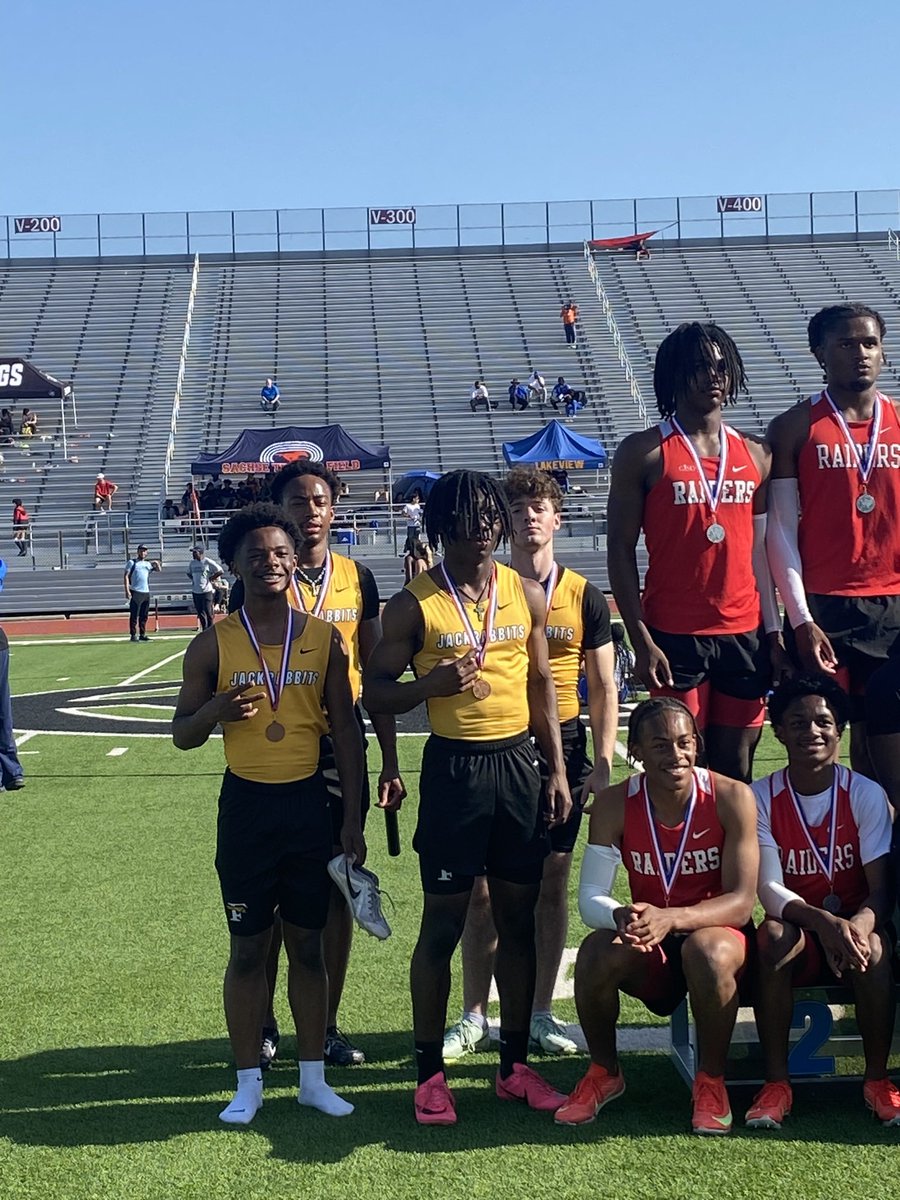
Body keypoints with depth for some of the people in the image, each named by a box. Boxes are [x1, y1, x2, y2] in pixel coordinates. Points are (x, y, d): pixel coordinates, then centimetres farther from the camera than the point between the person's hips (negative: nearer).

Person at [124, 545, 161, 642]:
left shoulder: (148, 564, 19)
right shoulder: (132, 562, 4)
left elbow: (159, 569, 17)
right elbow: (126, 576, -3)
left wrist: (157, 563, -2)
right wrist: (127, 590, -13)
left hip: (146, 593, 5)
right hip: (135, 593, -5)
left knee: (144, 615, 8)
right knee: (134, 615, -6)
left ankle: (143, 635, 14)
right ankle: (133, 635, -4)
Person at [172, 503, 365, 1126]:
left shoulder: (325, 638, 1)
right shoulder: (214, 643, -2)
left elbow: (346, 729, 4)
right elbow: (182, 735, 3)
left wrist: (353, 818, 1)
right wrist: (217, 709, -20)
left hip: (309, 801, 1)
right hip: (246, 802, -1)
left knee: (308, 943, 10)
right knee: (249, 946, 7)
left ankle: (314, 1076, 22)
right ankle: (249, 1082, 20)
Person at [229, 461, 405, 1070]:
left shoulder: (358, 578, 6)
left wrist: (390, 762, 7)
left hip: (341, 749, 2)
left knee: (338, 887, 7)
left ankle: (328, 1024, 20)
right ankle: (264, 1024, 19)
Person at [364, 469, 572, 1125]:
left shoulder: (526, 593, 7)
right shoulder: (414, 603, -4)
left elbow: (541, 683, 13)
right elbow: (376, 691, -2)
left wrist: (557, 769, 8)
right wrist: (432, 683, -21)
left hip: (519, 763, 4)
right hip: (453, 767, -4)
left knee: (519, 916, 9)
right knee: (444, 921, 2)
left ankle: (516, 1064, 22)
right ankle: (430, 1072, 14)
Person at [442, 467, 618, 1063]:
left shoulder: (585, 596, 4)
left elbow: (604, 686, 6)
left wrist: (604, 762, -2)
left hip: (561, 747, 1)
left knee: (551, 884, 7)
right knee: (483, 889, 1)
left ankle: (542, 1012, 20)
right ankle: (474, 1016, 14)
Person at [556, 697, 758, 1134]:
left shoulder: (731, 798, -17)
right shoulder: (614, 805, -11)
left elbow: (742, 901, -20)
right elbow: (590, 898, -13)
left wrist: (671, 918, -38)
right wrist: (623, 917, -38)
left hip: (716, 933, -2)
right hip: (651, 952, 2)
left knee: (707, 951, -36)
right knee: (596, 953, -28)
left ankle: (711, 1080, -9)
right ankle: (604, 1073, 1)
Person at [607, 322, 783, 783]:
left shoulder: (756, 455, 11)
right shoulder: (643, 452, -2)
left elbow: (761, 550, 14)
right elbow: (621, 550, -4)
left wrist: (774, 631, 8)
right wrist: (642, 641, -11)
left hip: (745, 635, 4)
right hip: (675, 636, -4)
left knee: (736, 769, 8)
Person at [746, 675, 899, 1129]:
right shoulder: (761, 797, -6)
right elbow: (769, 890, -14)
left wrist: (858, 923, -35)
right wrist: (823, 921, -34)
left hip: (854, 929, 0)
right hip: (798, 933, 0)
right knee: (773, 936, -34)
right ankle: (776, 1083, -24)